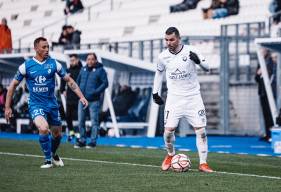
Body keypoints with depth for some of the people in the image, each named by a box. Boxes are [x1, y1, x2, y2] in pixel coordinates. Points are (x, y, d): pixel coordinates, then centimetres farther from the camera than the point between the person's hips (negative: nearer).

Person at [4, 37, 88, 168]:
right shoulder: (26, 66, -6)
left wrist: (81, 97, -4)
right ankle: (48, 160, -10)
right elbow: (13, 85, 3)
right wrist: (7, 107, 1)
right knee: (43, 128, -28)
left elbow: (69, 80, 5)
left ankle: (53, 154, 44)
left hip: (52, 104, 3)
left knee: (57, 134, 11)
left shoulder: (54, 64, -2)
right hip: (36, 105, -3)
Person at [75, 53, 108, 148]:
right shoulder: (83, 70, 12)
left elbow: (105, 83, -8)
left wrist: (96, 92, -16)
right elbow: (78, 81, 24)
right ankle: (82, 140, 17)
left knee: (94, 122, -2)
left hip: (94, 101, -6)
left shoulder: (100, 70, -5)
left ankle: (93, 141, 2)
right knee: (81, 121, 8)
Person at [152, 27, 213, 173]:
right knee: (168, 130, -9)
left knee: (201, 130, -7)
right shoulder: (163, 57, -1)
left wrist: (199, 61, -27)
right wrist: (155, 92, 15)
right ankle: (170, 155, 19)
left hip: (193, 97, -1)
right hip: (174, 98, 1)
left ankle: (203, 163, 0)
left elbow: (207, 68, -6)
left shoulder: (190, 51, -9)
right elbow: (159, 72, 17)